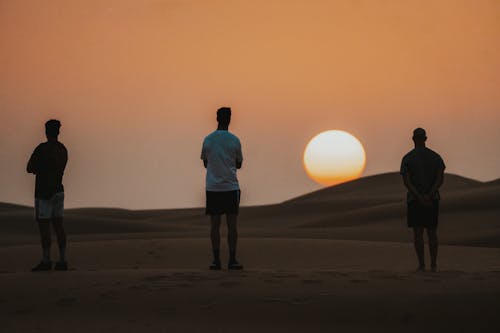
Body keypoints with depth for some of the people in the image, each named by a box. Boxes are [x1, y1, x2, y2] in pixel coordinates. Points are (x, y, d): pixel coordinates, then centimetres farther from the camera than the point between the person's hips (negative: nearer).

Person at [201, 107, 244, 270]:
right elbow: (239, 164, 8)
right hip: (231, 187, -1)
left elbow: (205, 163, 11)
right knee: (232, 224, 2)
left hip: (212, 188, 1)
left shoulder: (207, 140, 2)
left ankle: (216, 260, 1)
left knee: (215, 225, 3)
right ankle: (232, 260, 1)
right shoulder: (234, 140, -2)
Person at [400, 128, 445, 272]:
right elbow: (440, 179, -10)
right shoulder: (436, 157, 2)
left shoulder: (407, 158, -4)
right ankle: (434, 265, 8)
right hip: (433, 199, 2)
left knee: (418, 232, 1)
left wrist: (420, 198, -18)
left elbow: (406, 181, -14)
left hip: (414, 200, -2)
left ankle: (422, 265, -4)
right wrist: (428, 196, -18)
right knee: (432, 232, 11)